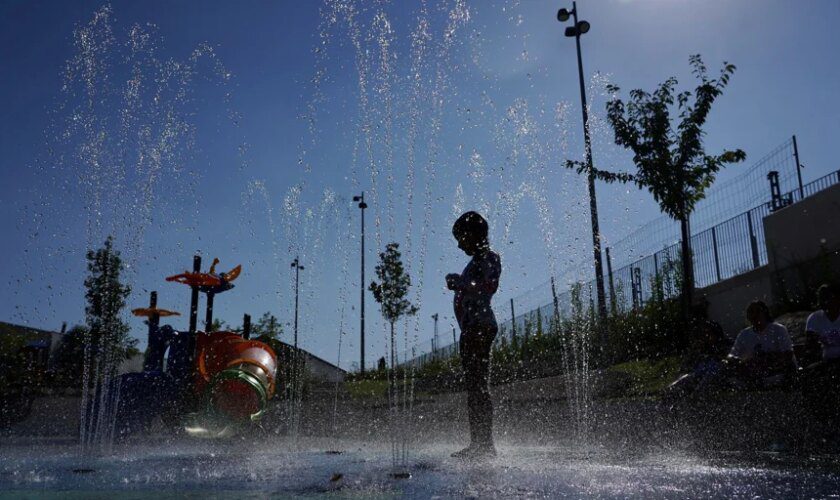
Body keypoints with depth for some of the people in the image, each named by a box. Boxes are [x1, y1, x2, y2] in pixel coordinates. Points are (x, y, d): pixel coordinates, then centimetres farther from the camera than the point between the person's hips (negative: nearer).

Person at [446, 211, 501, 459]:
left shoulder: (490, 258, -3)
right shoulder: (477, 261, 23)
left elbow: (490, 286, -20)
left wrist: (459, 282, -12)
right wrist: (457, 284, 7)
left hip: (480, 327, -10)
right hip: (470, 329, 10)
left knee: (477, 385, -12)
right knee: (473, 386, 9)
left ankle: (485, 443, -12)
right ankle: (478, 443, 13)